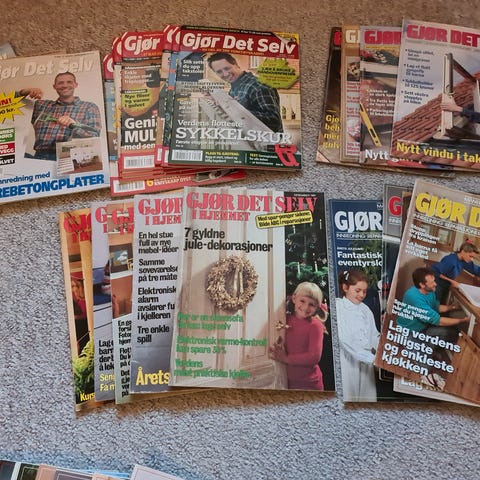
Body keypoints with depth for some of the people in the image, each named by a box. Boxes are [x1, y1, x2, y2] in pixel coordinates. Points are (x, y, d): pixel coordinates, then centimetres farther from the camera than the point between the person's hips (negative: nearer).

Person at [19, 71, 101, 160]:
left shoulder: (90, 107, 12)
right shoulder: (42, 105, 22)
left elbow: (94, 136, 0)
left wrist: (74, 124, -15)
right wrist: (25, 92, 7)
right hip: (41, 156, 4)